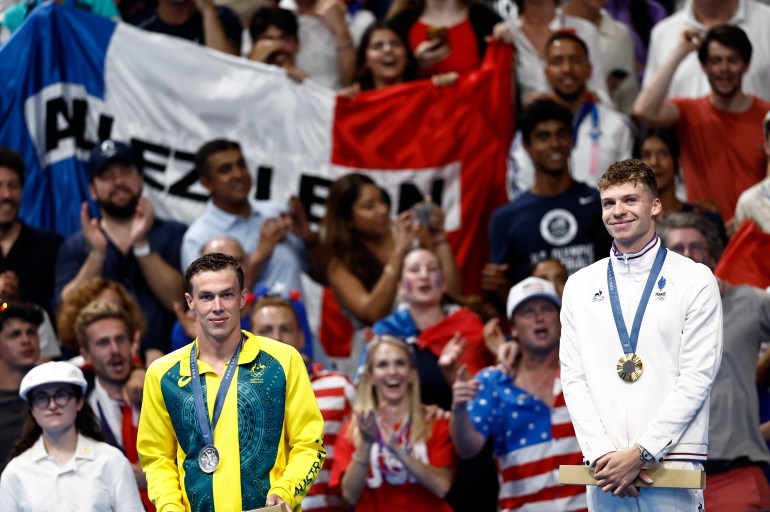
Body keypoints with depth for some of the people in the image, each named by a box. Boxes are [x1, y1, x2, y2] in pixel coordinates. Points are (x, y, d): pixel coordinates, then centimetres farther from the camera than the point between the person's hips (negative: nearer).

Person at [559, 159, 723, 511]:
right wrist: (600, 453, -7)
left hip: (672, 463, -3)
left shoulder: (695, 280, 2)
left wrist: (640, 452, -11)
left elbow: (697, 376, -4)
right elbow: (573, 377, 7)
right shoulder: (580, 285, 12)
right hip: (605, 466, 3)